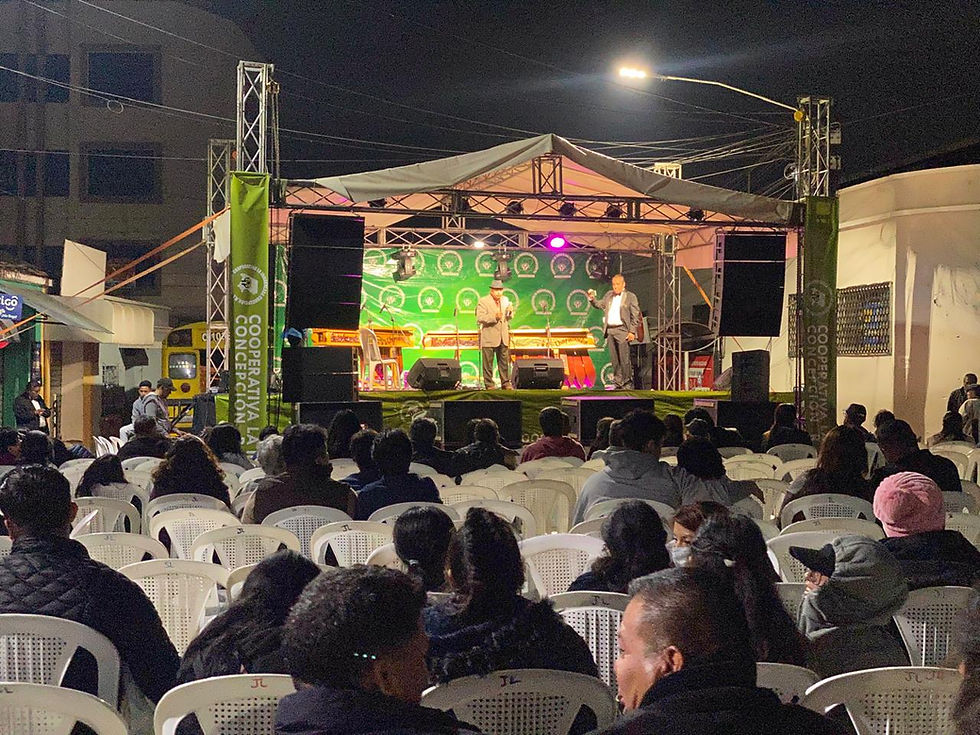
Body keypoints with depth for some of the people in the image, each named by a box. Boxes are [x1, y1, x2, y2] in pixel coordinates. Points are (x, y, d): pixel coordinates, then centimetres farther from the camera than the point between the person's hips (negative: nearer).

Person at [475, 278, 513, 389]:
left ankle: (505, 383, 14)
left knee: (504, 362, 8)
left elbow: (509, 318, 20)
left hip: (503, 337, 5)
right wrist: (494, 317, -27)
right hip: (489, 338, -5)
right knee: (488, 363, -1)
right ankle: (488, 385, 5)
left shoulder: (505, 300, 14)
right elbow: (480, 318, -16)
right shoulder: (483, 301, -6)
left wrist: (510, 312, -3)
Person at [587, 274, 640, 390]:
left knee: (624, 358, -8)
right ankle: (617, 383, 12)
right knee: (614, 359, 6)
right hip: (610, 330, 5)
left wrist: (632, 332, -9)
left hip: (622, 330, -5)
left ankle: (627, 383, -3)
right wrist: (592, 299, 3)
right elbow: (599, 304, 25)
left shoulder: (630, 296, 2)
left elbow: (635, 316, -1)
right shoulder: (609, 295, 17)